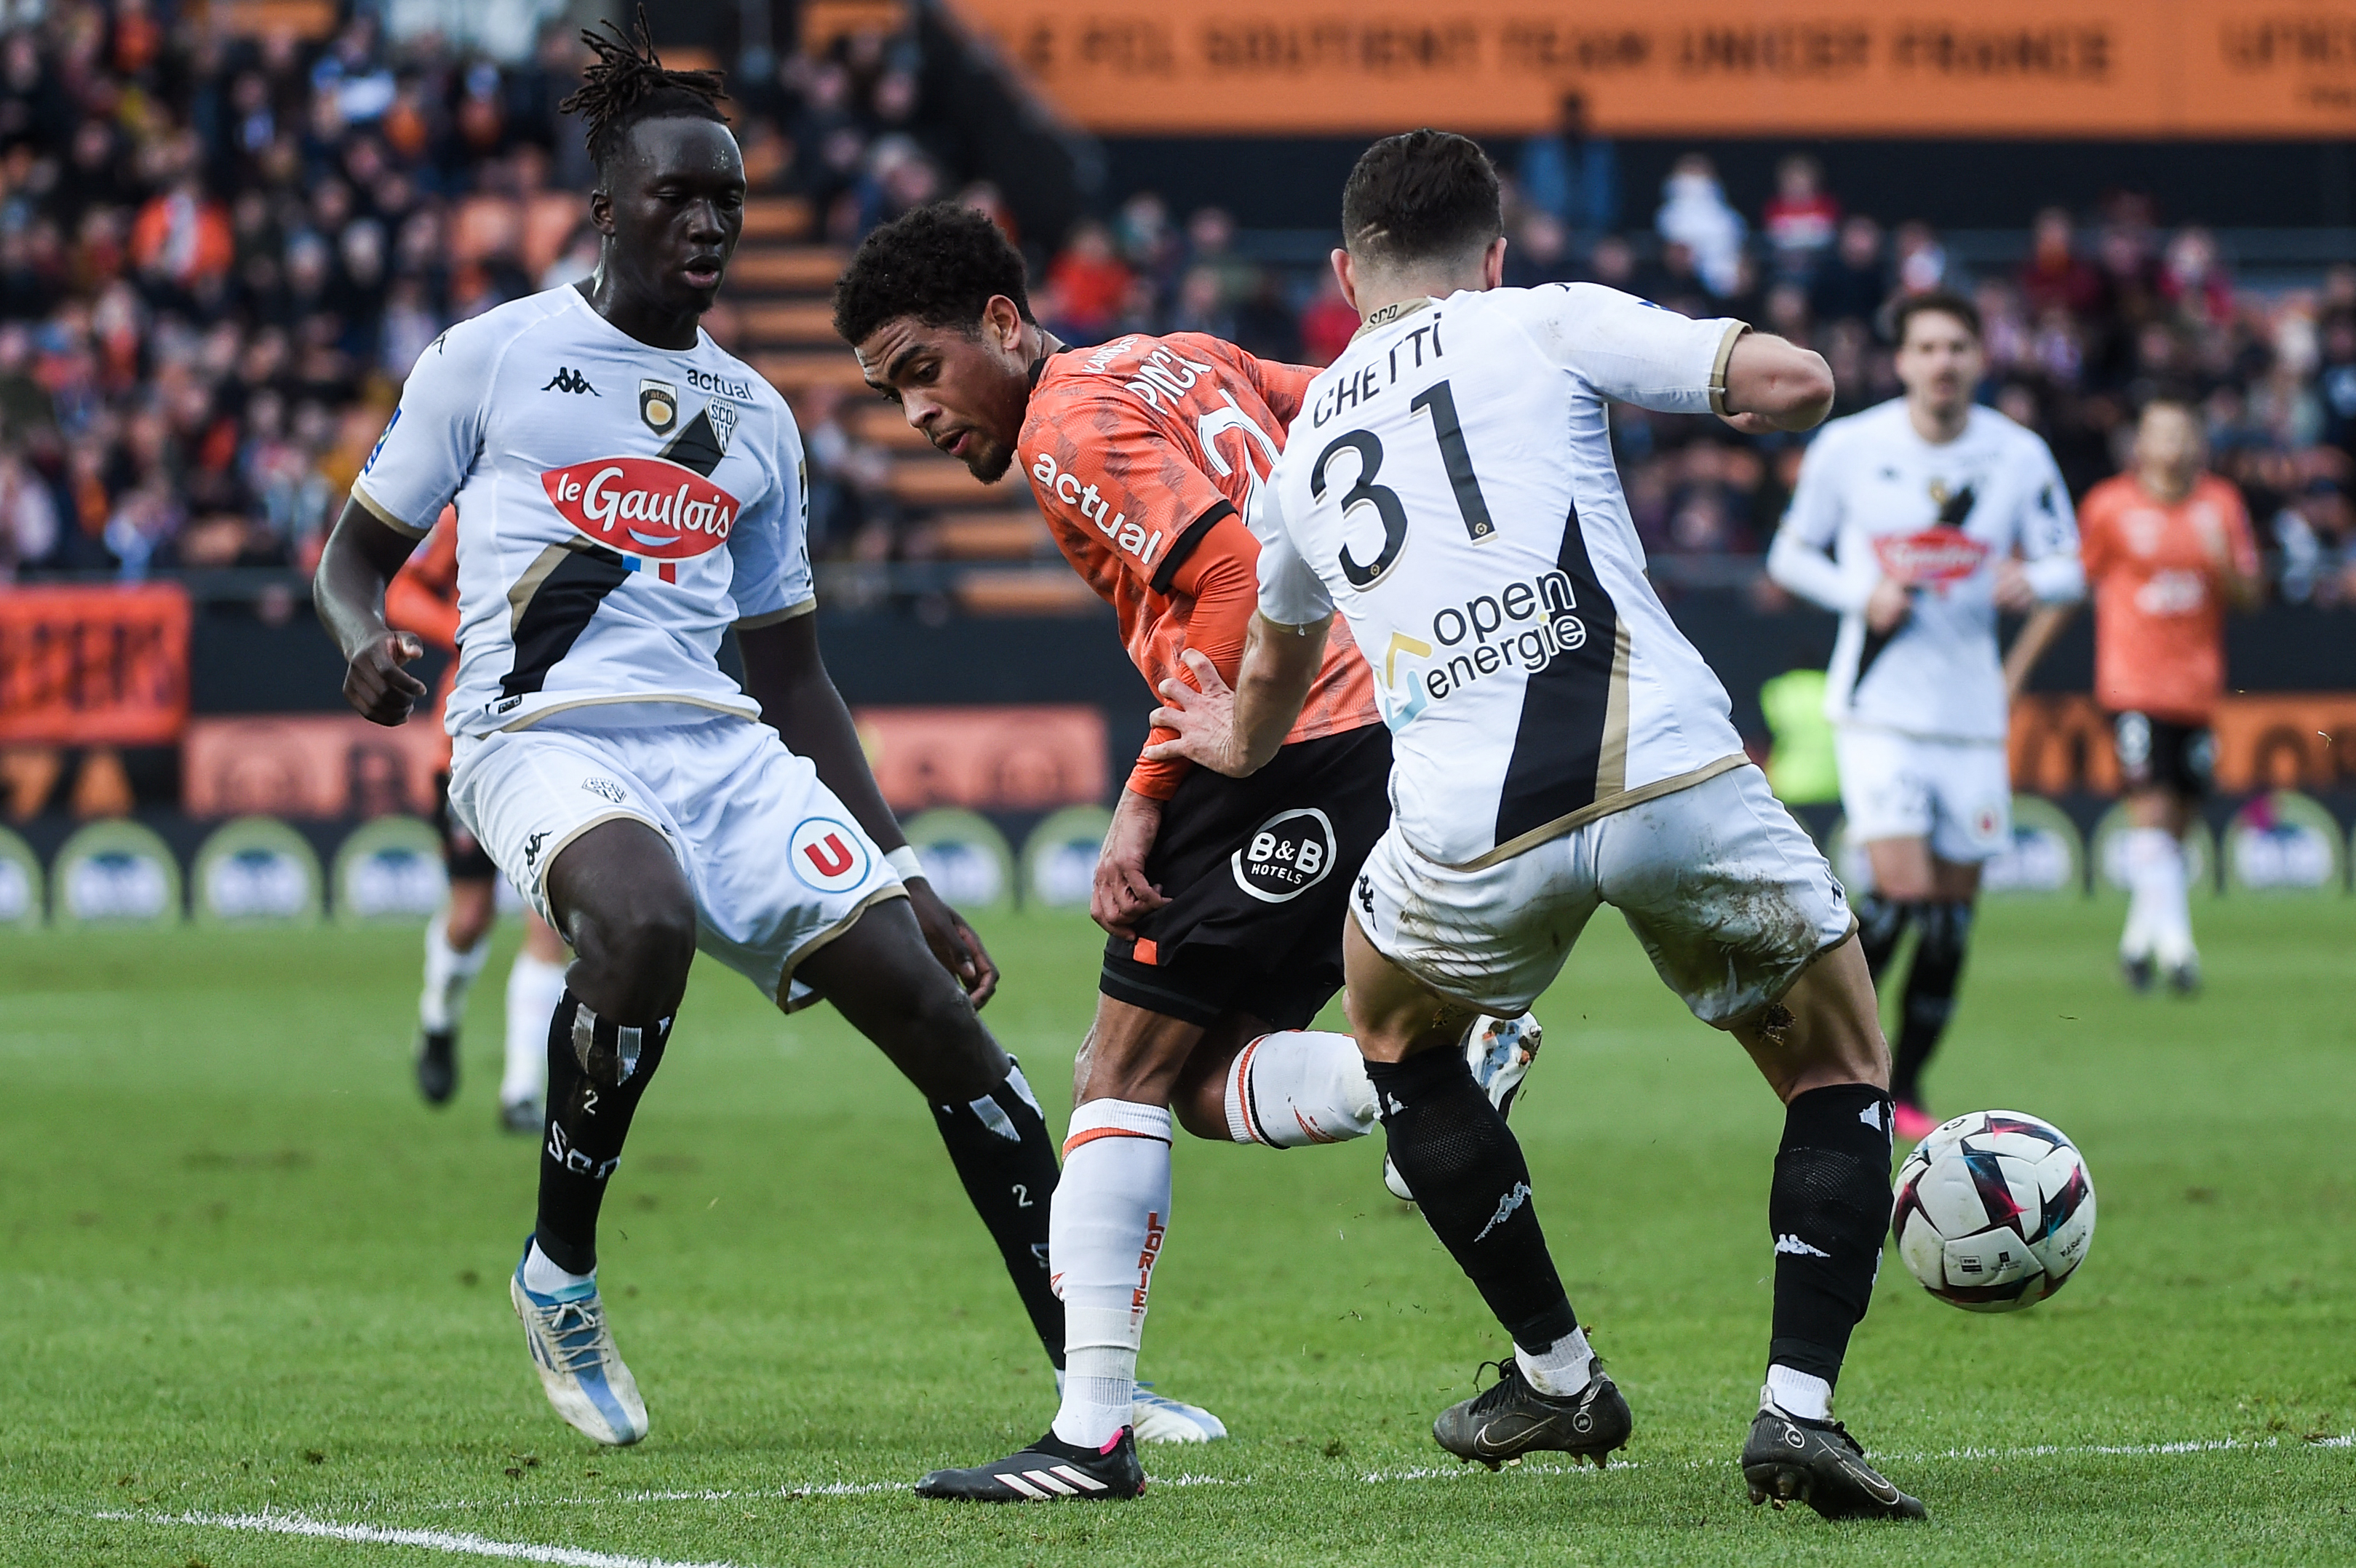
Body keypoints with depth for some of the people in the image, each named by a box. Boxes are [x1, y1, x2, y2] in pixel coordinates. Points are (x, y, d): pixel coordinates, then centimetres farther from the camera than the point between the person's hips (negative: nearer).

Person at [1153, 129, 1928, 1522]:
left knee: (1394, 1025, 34)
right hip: (1674, 774, -3)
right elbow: (1798, 383, 3)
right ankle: (1800, 1405, 1)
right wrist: (1734, 387, 28)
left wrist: (1241, 745, 72)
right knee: (1842, 1069, 18)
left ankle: (1556, 1372, 34)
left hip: (1473, 832, 3)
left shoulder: (1302, 450, 26)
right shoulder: (1545, 323, 11)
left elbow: (1275, 664, 48)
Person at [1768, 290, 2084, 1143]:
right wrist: (1862, 595, -13)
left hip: (1970, 712, 3)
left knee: (1953, 912, 4)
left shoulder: (2019, 455, 0)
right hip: (1878, 709, -3)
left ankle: (1905, 1089, 17)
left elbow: (2067, 566, 7)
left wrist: (2033, 580, -16)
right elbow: (1790, 553, 5)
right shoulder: (1848, 447, -5)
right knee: (1902, 888, -17)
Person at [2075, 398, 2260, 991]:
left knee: (2178, 823, 6)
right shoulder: (2109, 505, -1)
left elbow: (2248, 597, 8)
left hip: (2198, 689, 4)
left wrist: (2223, 561, -13)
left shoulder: (2221, 505, 7)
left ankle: (2140, 936, 22)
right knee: (2152, 808, -17)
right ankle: (2174, 941, -22)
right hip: (2132, 684, -4)